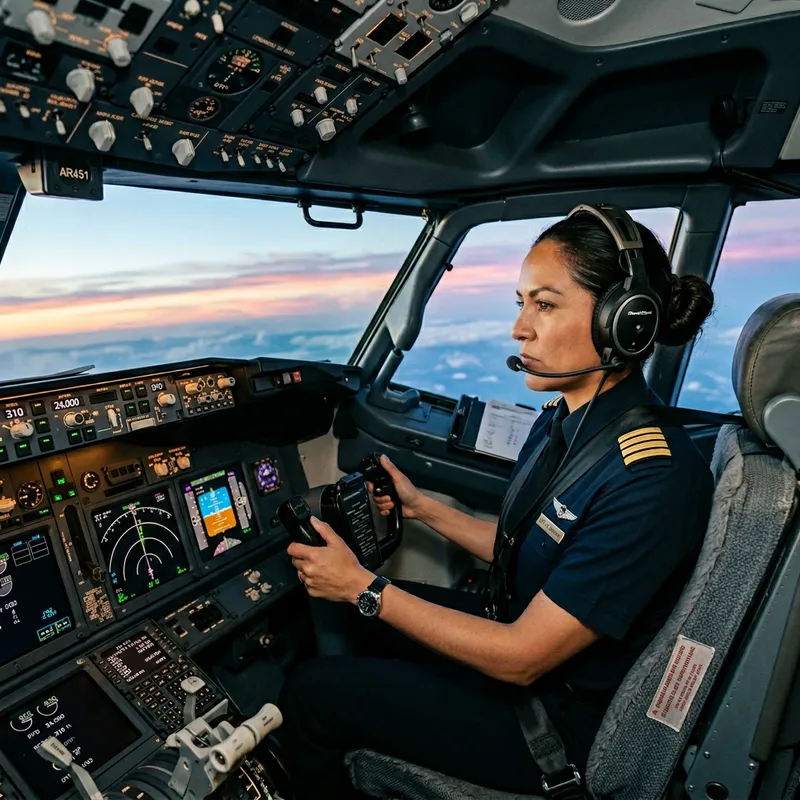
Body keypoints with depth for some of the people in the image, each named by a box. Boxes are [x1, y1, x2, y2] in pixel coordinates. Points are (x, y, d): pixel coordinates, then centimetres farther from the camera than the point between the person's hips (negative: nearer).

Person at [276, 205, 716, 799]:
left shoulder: (654, 478, -32)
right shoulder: (562, 421, -5)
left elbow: (522, 657, -27)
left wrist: (361, 585, -22)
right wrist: (421, 507, 5)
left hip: (563, 717, -8)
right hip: (521, 628, 8)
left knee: (311, 693, -5)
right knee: (355, 612, 19)